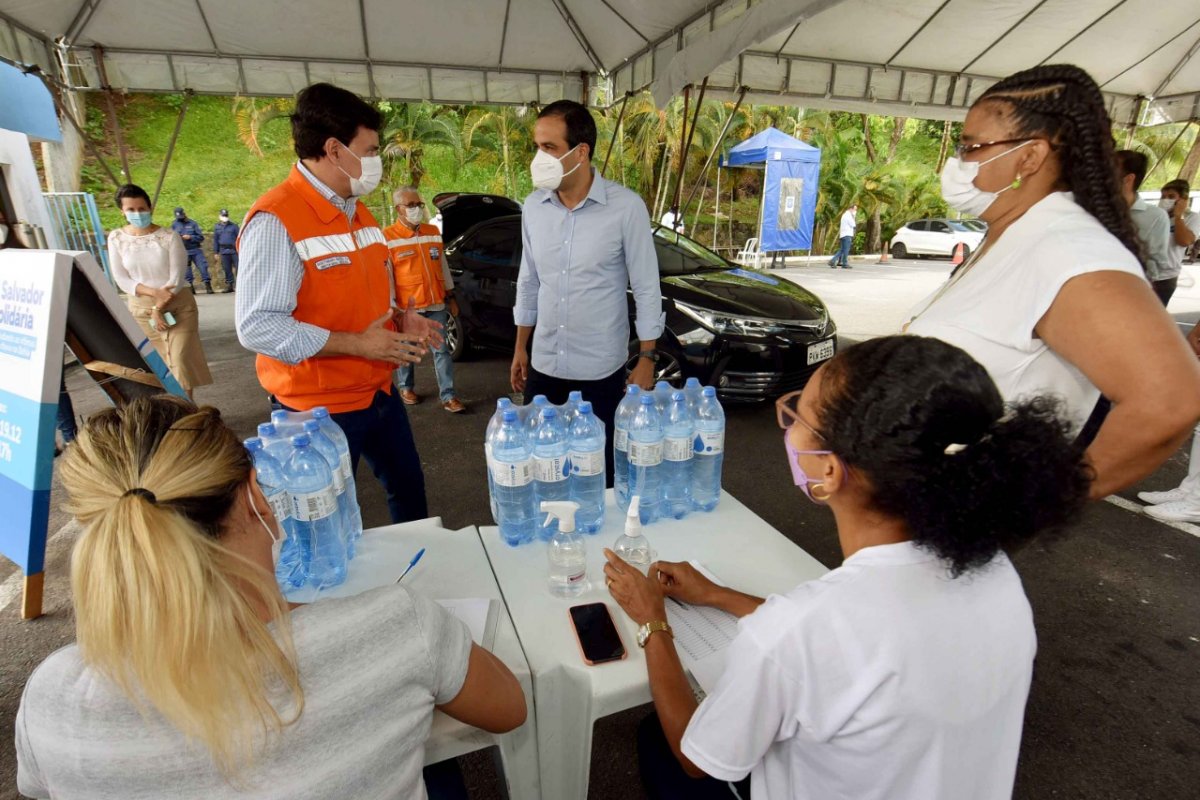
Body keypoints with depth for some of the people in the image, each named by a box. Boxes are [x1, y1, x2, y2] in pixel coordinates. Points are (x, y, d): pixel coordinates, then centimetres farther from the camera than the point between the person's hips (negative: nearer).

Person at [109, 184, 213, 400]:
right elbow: (121, 280, -3)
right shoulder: (116, 238, -1)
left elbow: (176, 279, -10)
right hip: (141, 309, 2)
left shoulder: (169, 236, -9)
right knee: (168, 363, 7)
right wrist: (153, 292, -18)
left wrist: (158, 309, -13)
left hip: (178, 306, -2)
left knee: (181, 360, -6)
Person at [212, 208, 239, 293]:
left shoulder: (233, 225, 4)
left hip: (234, 250, -3)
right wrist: (216, 252, 12)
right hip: (224, 251, 3)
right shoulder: (217, 227, 12)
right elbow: (215, 240, 15)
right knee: (227, 269, 6)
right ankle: (229, 285, 13)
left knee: (238, 267, -7)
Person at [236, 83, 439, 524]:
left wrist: (401, 318, 1)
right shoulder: (274, 221, -19)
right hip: (320, 407, -8)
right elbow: (257, 327, -24)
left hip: (379, 391, 9)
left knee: (409, 489, 23)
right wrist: (358, 344, -24)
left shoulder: (359, 212, 10)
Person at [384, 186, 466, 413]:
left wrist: (451, 297, 15)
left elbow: (443, 266, 17)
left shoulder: (433, 232, 12)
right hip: (407, 307, -4)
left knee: (442, 350, 1)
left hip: (436, 304, 4)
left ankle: (448, 397, 4)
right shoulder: (387, 237, -5)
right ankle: (406, 388, 30)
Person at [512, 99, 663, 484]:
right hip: (544, 366, 4)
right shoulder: (533, 207, 1)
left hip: (601, 371, -4)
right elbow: (529, 282, 11)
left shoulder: (626, 207, -12)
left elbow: (646, 289, -7)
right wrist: (520, 348, 12)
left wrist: (647, 359, -8)